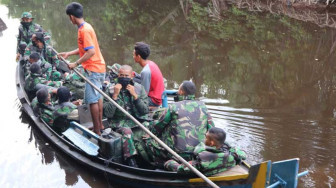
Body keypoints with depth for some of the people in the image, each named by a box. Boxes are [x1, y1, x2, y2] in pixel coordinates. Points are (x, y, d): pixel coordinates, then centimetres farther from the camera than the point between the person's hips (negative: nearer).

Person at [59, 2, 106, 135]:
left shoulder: (84, 30, -20)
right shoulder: (86, 27, 11)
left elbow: (91, 51, -26)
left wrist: (76, 63, -19)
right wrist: (68, 54, 19)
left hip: (93, 69, -10)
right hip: (99, 67, 10)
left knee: (92, 99, -4)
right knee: (98, 96, 17)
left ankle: (97, 131, 2)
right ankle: (100, 125, 29)